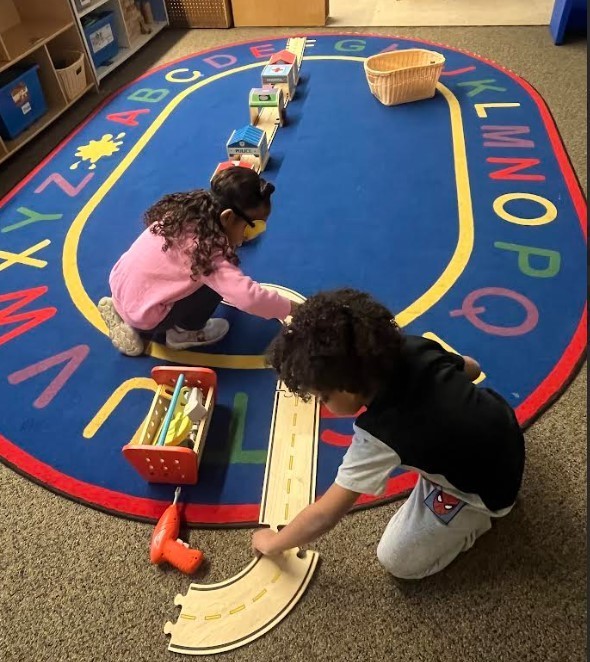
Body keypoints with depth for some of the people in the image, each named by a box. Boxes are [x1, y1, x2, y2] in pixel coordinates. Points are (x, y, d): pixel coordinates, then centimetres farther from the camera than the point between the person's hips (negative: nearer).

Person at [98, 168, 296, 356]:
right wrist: (292, 308, -19)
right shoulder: (207, 248, -26)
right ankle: (183, 332, 11)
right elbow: (248, 297, -31)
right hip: (143, 314, -8)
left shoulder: (188, 212, -3)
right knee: (217, 282, -12)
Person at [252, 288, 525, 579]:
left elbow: (323, 517, -24)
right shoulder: (413, 348, -17)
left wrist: (271, 543, -7)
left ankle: (475, 517, 12)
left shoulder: (378, 434, -34)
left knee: (396, 561, 3)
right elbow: (472, 368, 5)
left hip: (486, 488, -7)